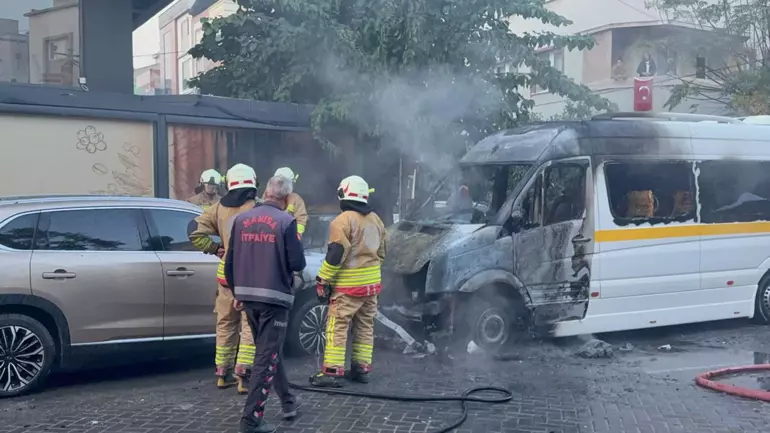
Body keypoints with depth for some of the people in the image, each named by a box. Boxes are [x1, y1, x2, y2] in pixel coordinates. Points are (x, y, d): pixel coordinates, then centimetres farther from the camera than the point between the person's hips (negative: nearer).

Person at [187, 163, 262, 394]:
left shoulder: (219, 208, 4)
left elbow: (195, 230, 1)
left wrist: (215, 249, 6)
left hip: (226, 274, 5)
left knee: (225, 325, 15)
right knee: (250, 326, 0)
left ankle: (223, 373, 23)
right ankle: (243, 375, -5)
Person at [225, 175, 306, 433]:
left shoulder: (241, 219, 6)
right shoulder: (286, 221, -10)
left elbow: (230, 262, 8)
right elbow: (297, 263, -12)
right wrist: (293, 256, 11)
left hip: (247, 296, 6)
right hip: (274, 297, -6)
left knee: (268, 351, 21)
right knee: (266, 357, 0)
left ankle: (288, 402, 34)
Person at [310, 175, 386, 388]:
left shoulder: (343, 221, -15)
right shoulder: (375, 220, 11)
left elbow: (335, 255, -19)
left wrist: (322, 279, -12)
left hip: (349, 285, -8)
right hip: (372, 283, 8)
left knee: (337, 326, -4)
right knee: (365, 326, 14)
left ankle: (332, 371, -7)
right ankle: (362, 368, 19)